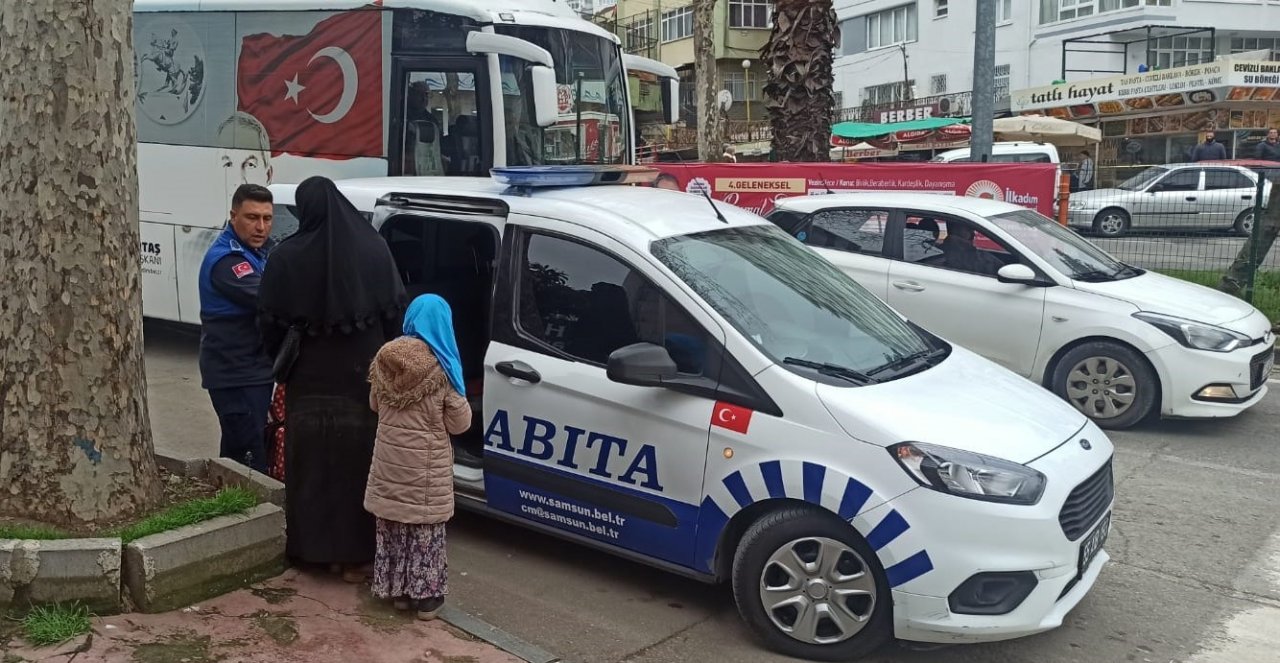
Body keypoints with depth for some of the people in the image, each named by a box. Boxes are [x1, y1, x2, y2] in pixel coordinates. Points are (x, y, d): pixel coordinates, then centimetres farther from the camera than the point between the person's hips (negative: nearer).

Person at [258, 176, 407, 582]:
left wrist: (277, 359, 16)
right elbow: (396, 311, -1)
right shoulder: (374, 249, -3)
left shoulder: (288, 256, -6)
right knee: (357, 461, 7)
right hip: (363, 377, 1)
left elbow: (270, 321, -3)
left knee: (310, 462, 12)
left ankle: (312, 547, 22)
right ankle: (351, 555, 12)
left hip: (311, 379, 0)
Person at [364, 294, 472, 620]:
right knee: (426, 529, 7)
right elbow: (460, 423, -8)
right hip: (425, 464, -4)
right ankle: (426, 597, 13)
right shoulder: (442, 367, -15)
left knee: (393, 527, 15)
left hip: (390, 459, 4)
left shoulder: (385, 358, -3)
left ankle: (398, 590, 25)